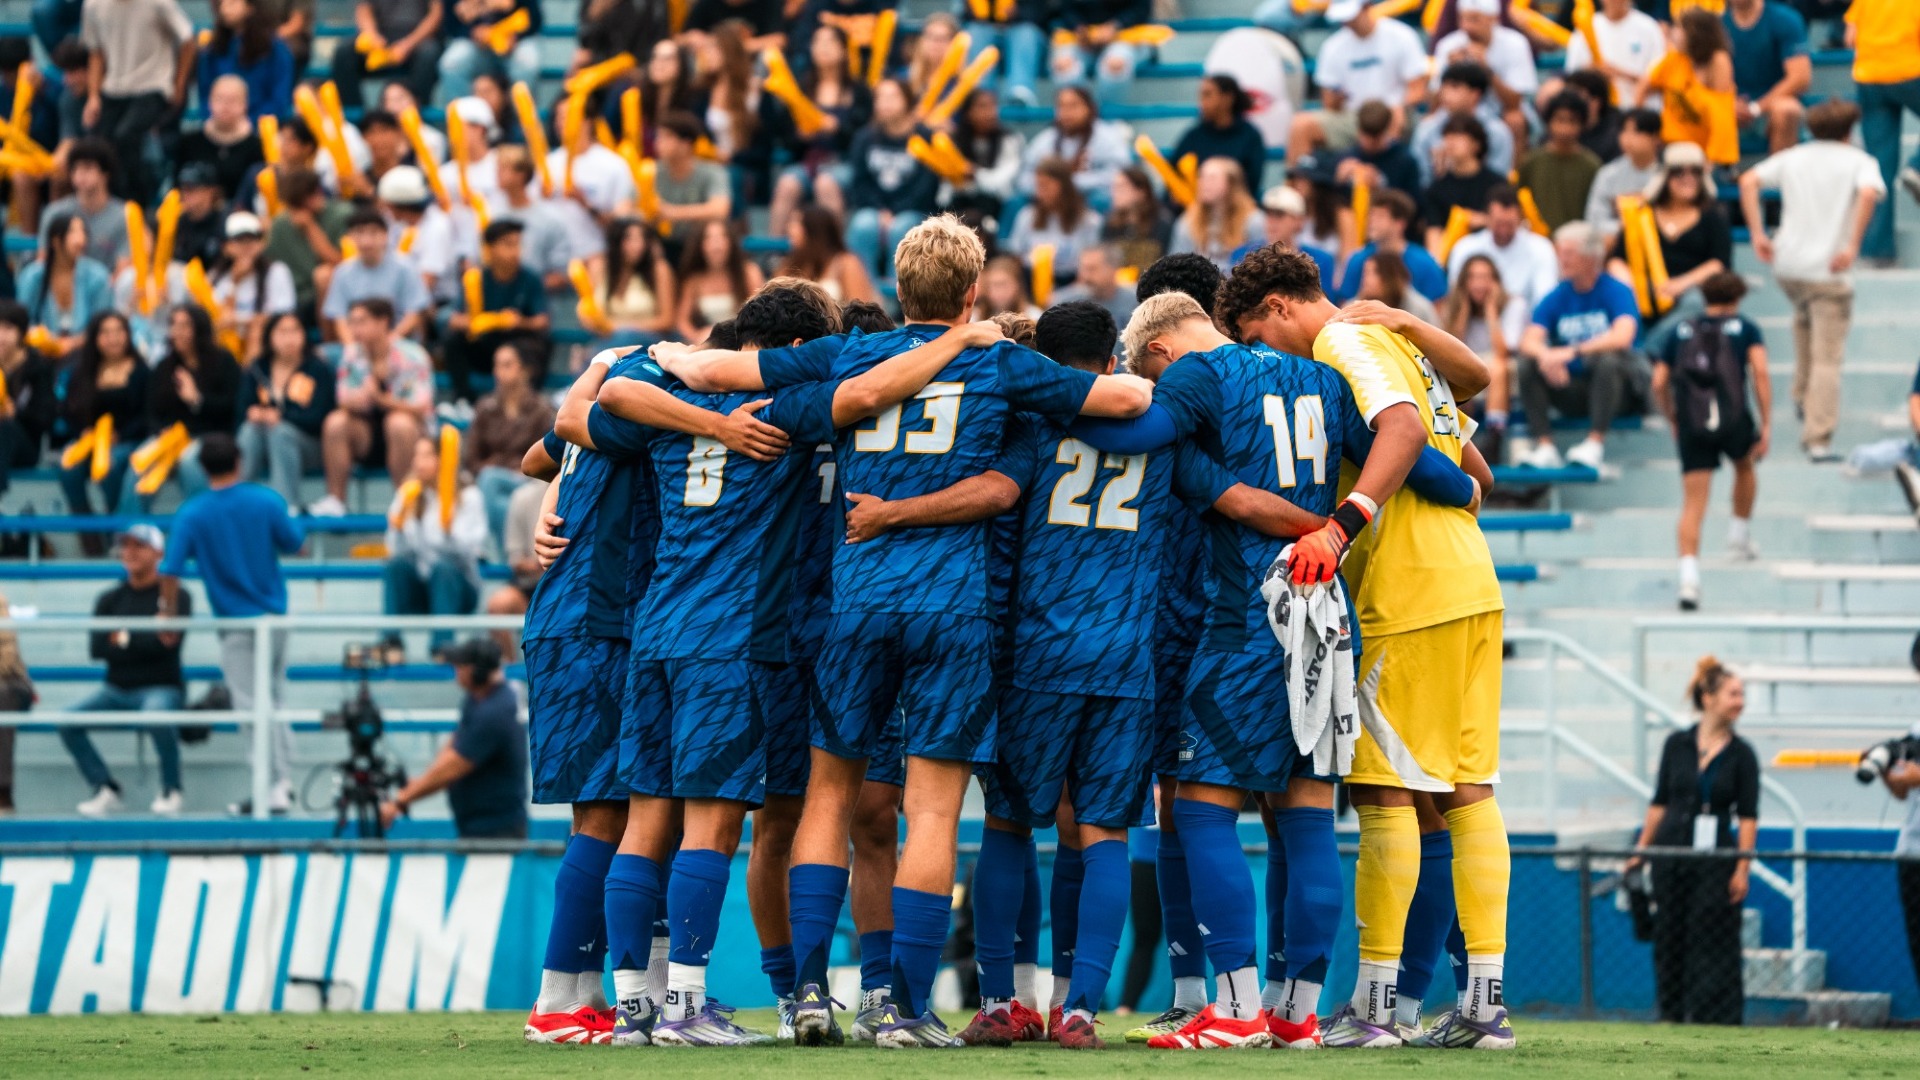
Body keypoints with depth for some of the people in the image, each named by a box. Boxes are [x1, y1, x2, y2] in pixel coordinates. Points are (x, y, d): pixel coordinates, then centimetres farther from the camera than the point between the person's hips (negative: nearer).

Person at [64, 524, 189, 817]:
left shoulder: (175, 597, 0)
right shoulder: (110, 600, 10)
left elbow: (168, 642, -16)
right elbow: (96, 649, -4)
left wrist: (125, 639, -12)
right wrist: (149, 642, -11)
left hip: (161, 687, -4)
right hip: (117, 691, 4)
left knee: (157, 715, -39)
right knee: (68, 721, -20)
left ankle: (171, 792, -16)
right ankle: (106, 790, -10)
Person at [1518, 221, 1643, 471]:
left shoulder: (1616, 292, -7)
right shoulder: (1556, 298, 5)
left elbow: (1622, 337, -25)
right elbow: (1529, 342, -7)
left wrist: (1572, 352, -31)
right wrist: (1546, 356, -31)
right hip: (1571, 389, 4)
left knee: (1607, 359, -35)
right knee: (1528, 364, -18)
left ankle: (1595, 443, -37)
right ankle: (1544, 447, -26)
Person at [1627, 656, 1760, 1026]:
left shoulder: (1741, 754, 0)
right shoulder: (1677, 745, 4)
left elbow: (1748, 816, -3)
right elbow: (1660, 802, 10)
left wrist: (1743, 867, -10)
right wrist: (1641, 849, 8)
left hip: (1716, 860, -2)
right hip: (1671, 855, 2)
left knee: (1713, 941, -5)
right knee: (1670, 938, 6)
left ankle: (1713, 1018, -3)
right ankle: (1671, 1014, 17)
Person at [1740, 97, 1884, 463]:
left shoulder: (1793, 157, 13)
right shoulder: (1860, 161, 1)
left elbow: (1749, 181, 1)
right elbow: (1869, 193, -21)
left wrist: (1758, 234, 0)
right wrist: (1853, 246, -19)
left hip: (1787, 267, 4)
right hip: (1830, 269, -4)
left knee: (1805, 318, 36)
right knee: (1827, 359, -1)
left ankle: (1802, 397, 36)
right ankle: (1819, 439, -9)